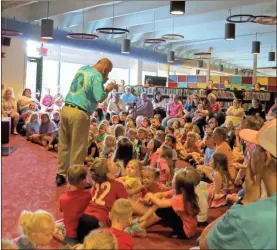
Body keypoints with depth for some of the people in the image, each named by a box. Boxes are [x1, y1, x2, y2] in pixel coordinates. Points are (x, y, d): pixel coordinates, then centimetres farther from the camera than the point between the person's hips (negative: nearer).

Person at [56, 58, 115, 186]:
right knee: (78, 148, 3)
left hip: (66, 109, 8)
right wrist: (108, 89, 3)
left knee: (64, 144, 15)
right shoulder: (97, 76, -8)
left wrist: (102, 82, 19)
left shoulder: (83, 68, 16)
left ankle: (61, 175, 24)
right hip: (79, 113, -8)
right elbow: (99, 98, -15)